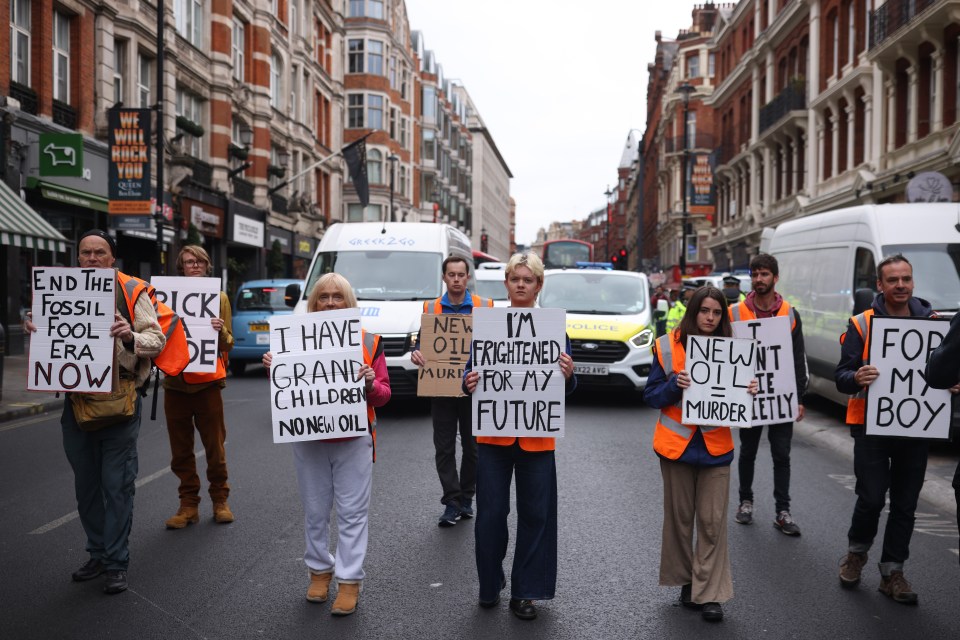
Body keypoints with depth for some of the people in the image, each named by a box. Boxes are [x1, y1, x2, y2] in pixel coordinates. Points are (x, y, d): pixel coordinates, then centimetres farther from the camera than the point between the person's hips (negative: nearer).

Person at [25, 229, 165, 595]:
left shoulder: (131, 291, -2)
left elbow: (157, 340, -6)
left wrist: (131, 336, -27)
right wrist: (36, 331, -7)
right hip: (76, 400, 5)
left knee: (117, 485, 0)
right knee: (86, 484, 14)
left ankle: (117, 563, 10)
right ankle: (97, 554, 28)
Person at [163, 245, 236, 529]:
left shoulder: (219, 297, 5)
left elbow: (227, 344, 4)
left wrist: (220, 330, -17)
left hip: (207, 381, -2)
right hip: (175, 381, 2)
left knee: (215, 447, 3)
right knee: (181, 450, 6)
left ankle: (220, 500, 18)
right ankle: (188, 505, 16)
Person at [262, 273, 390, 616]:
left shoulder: (369, 341, -1)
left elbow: (383, 395, 0)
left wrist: (370, 384, -21)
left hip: (353, 440, -2)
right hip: (308, 439, 2)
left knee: (352, 512, 2)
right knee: (315, 511, 12)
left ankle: (350, 580, 11)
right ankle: (320, 569, 29)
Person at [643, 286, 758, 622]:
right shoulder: (668, 345, -4)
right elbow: (651, 395, -3)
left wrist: (750, 390, -14)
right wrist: (675, 384, -22)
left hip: (716, 446, 1)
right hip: (678, 444, -1)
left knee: (713, 521, 0)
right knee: (679, 517, 10)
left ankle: (709, 593, 7)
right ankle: (686, 581, 26)